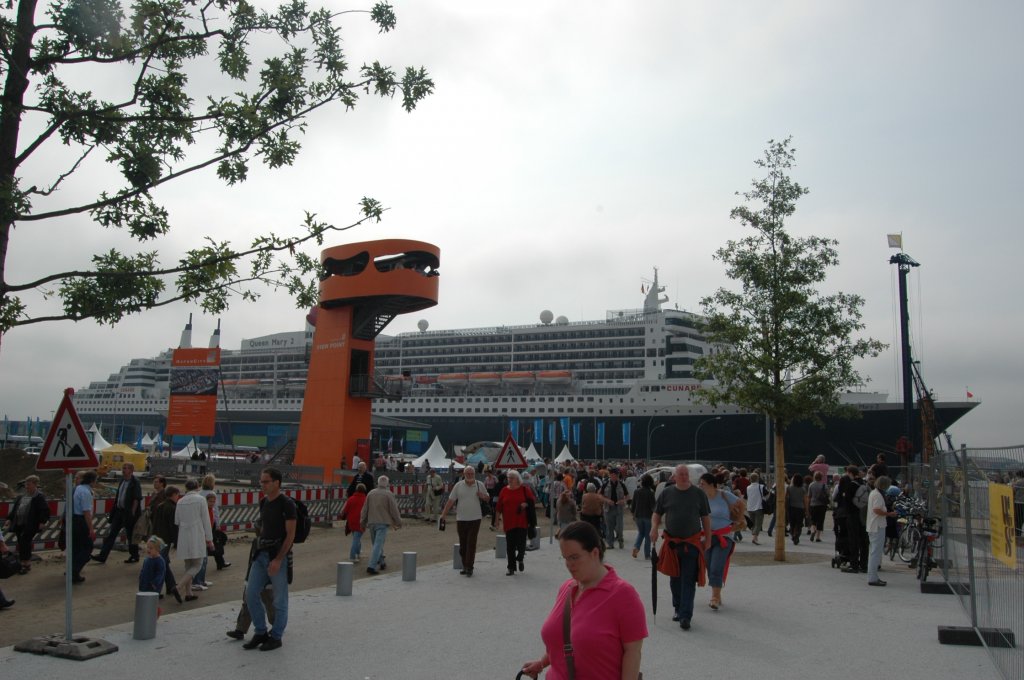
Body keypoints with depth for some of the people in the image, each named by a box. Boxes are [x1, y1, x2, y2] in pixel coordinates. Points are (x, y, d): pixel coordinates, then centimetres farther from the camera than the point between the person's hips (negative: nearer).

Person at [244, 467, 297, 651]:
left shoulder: (287, 504, -13)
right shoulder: (263, 502, 10)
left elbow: (290, 535, -15)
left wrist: (278, 560, -18)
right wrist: (258, 548, 14)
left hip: (278, 556, -7)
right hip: (261, 554, 7)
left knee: (279, 600, 3)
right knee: (251, 594, 6)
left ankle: (276, 637, 16)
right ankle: (260, 632, 21)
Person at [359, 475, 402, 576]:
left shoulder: (370, 493, 7)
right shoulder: (388, 494, -7)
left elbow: (365, 509, 11)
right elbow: (394, 510, -6)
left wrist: (363, 522, 21)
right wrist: (398, 523, 5)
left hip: (371, 523, 5)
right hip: (382, 522, -5)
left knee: (377, 544, 20)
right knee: (378, 545, -8)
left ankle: (380, 562, 31)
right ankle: (372, 566, -17)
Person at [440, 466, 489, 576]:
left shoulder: (480, 485, 2)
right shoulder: (458, 486, 1)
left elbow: (488, 498, 12)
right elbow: (450, 501, 1)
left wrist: (483, 496, -12)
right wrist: (443, 514, -5)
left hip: (475, 519, -1)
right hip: (461, 519, 1)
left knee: (471, 543, -5)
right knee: (463, 544, 8)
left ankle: (469, 567, -1)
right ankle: (465, 566, 21)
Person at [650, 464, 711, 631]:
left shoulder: (698, 494, 1)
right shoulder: (666, 493, 3)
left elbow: (706, 517, 6)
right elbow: (657, 514, 9)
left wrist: (708, 538, 4)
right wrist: (654, 527, -9)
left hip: (692, 543, -2)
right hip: (671, 542, 2)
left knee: (688, 581, -5)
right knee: (675, 579, 13)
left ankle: (685, 616, -2)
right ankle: (678, 609, 31)